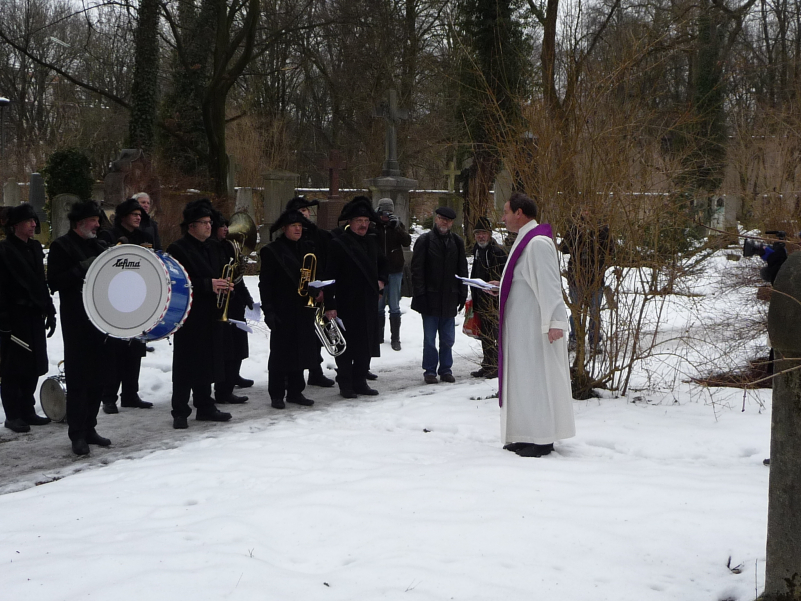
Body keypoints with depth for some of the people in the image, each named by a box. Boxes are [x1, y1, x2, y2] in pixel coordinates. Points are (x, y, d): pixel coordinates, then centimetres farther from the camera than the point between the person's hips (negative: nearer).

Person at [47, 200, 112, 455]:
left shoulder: (98, 246, 16)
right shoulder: (62, 246, -4)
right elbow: (54, 282, -12)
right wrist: (82, 268, -20)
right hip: (76, 322, -7)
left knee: (96, 377, 9)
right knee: (77, 378, -4)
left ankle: (89, 428, 19)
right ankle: (77, 434, 0)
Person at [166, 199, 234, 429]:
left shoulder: (213, 248, 16)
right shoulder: (178, 249, -9)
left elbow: (220, 274, 25)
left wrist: (224, 285, 2)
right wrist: (208, 285, -22)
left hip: (211, 315, 7)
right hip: (189, 316, -7)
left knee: (206, 364, 12)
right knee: (185, 366, -3)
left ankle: (205, 407, 22)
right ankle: (180, 412, 3)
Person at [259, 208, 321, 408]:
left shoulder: (308, 248, 11)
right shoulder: (272, 251, -5)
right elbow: (265, 283, -8)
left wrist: (317, 291, -3)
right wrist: (268, 310, -14)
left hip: (304, 309, 5)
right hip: (283, 309, -5)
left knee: (300, 350, 9)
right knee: (280, 352, 0)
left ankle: (295, 391, 19)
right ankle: (277, 395, 8)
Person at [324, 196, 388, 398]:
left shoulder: (371, 242, 13)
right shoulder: (339, 244, -8)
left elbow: (382, 263, 33)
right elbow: (330, 276, -10)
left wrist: (381, 280, 13)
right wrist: (330, 306, -14)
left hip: (369, 304, 6)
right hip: (347, 305, -6)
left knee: (366, 345, 10)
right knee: (347, 346, 0)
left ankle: (360, 382, 20)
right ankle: (345, 385, 10)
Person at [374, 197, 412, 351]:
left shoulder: (398, 226, 2)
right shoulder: (374, 226, 1)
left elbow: (407, 242, -11)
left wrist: (398, 227, -24)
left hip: (395, 271, 0)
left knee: (394, 307, 1)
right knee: (379, 305, 8)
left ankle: (395, 339, 5)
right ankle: (378, 336, 18)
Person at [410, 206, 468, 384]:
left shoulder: (457, 242, 10)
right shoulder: (425, 241, -2)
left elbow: (462, 270, 14)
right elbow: (416, 270, -4)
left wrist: (462, 294, 8)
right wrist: (420, 294, -10)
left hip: (449, 299, 3)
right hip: (430, 297, -3)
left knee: (448, 339, 8)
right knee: (430, 338, 2)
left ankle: (446, 369, 18)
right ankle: (430, 371, 11)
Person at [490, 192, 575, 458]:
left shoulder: (538, 243, -17)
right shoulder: (525, 240, 16)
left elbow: (548, 283, -23)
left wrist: (555, 321, -27)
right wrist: (502, 286, 16)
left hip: (535, 325, -10)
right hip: (521, 324, 10)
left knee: (536, 375, -6)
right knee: (525, 377, 12)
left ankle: (542, 440, 0)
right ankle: (528, 436, 18)